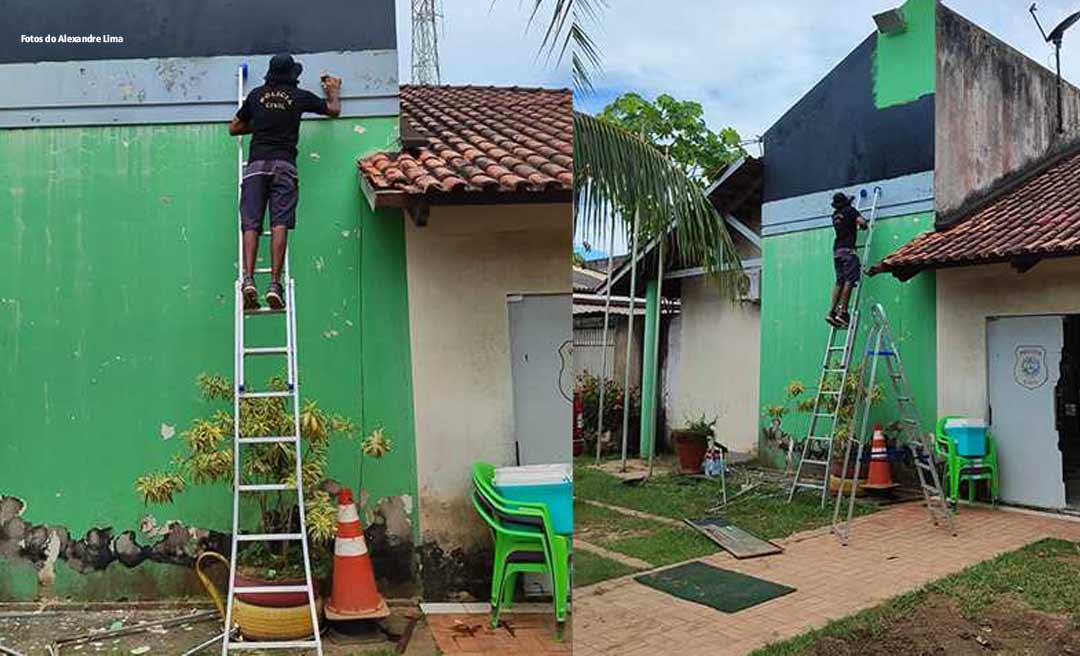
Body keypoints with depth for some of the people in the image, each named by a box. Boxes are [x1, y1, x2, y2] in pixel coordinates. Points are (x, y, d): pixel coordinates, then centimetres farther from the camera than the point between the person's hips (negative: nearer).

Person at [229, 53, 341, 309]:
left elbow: (234, 128, 25)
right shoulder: (300, 96, 13)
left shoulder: (256, 95, 18)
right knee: (279, 224, -10)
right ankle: (275, 284, -20)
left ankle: (248, 280, -20)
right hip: (284, 164, -1)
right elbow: (334, 110, 29)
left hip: (256, 164, 1)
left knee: (250, 224, -5)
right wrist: (334, 89, 48)